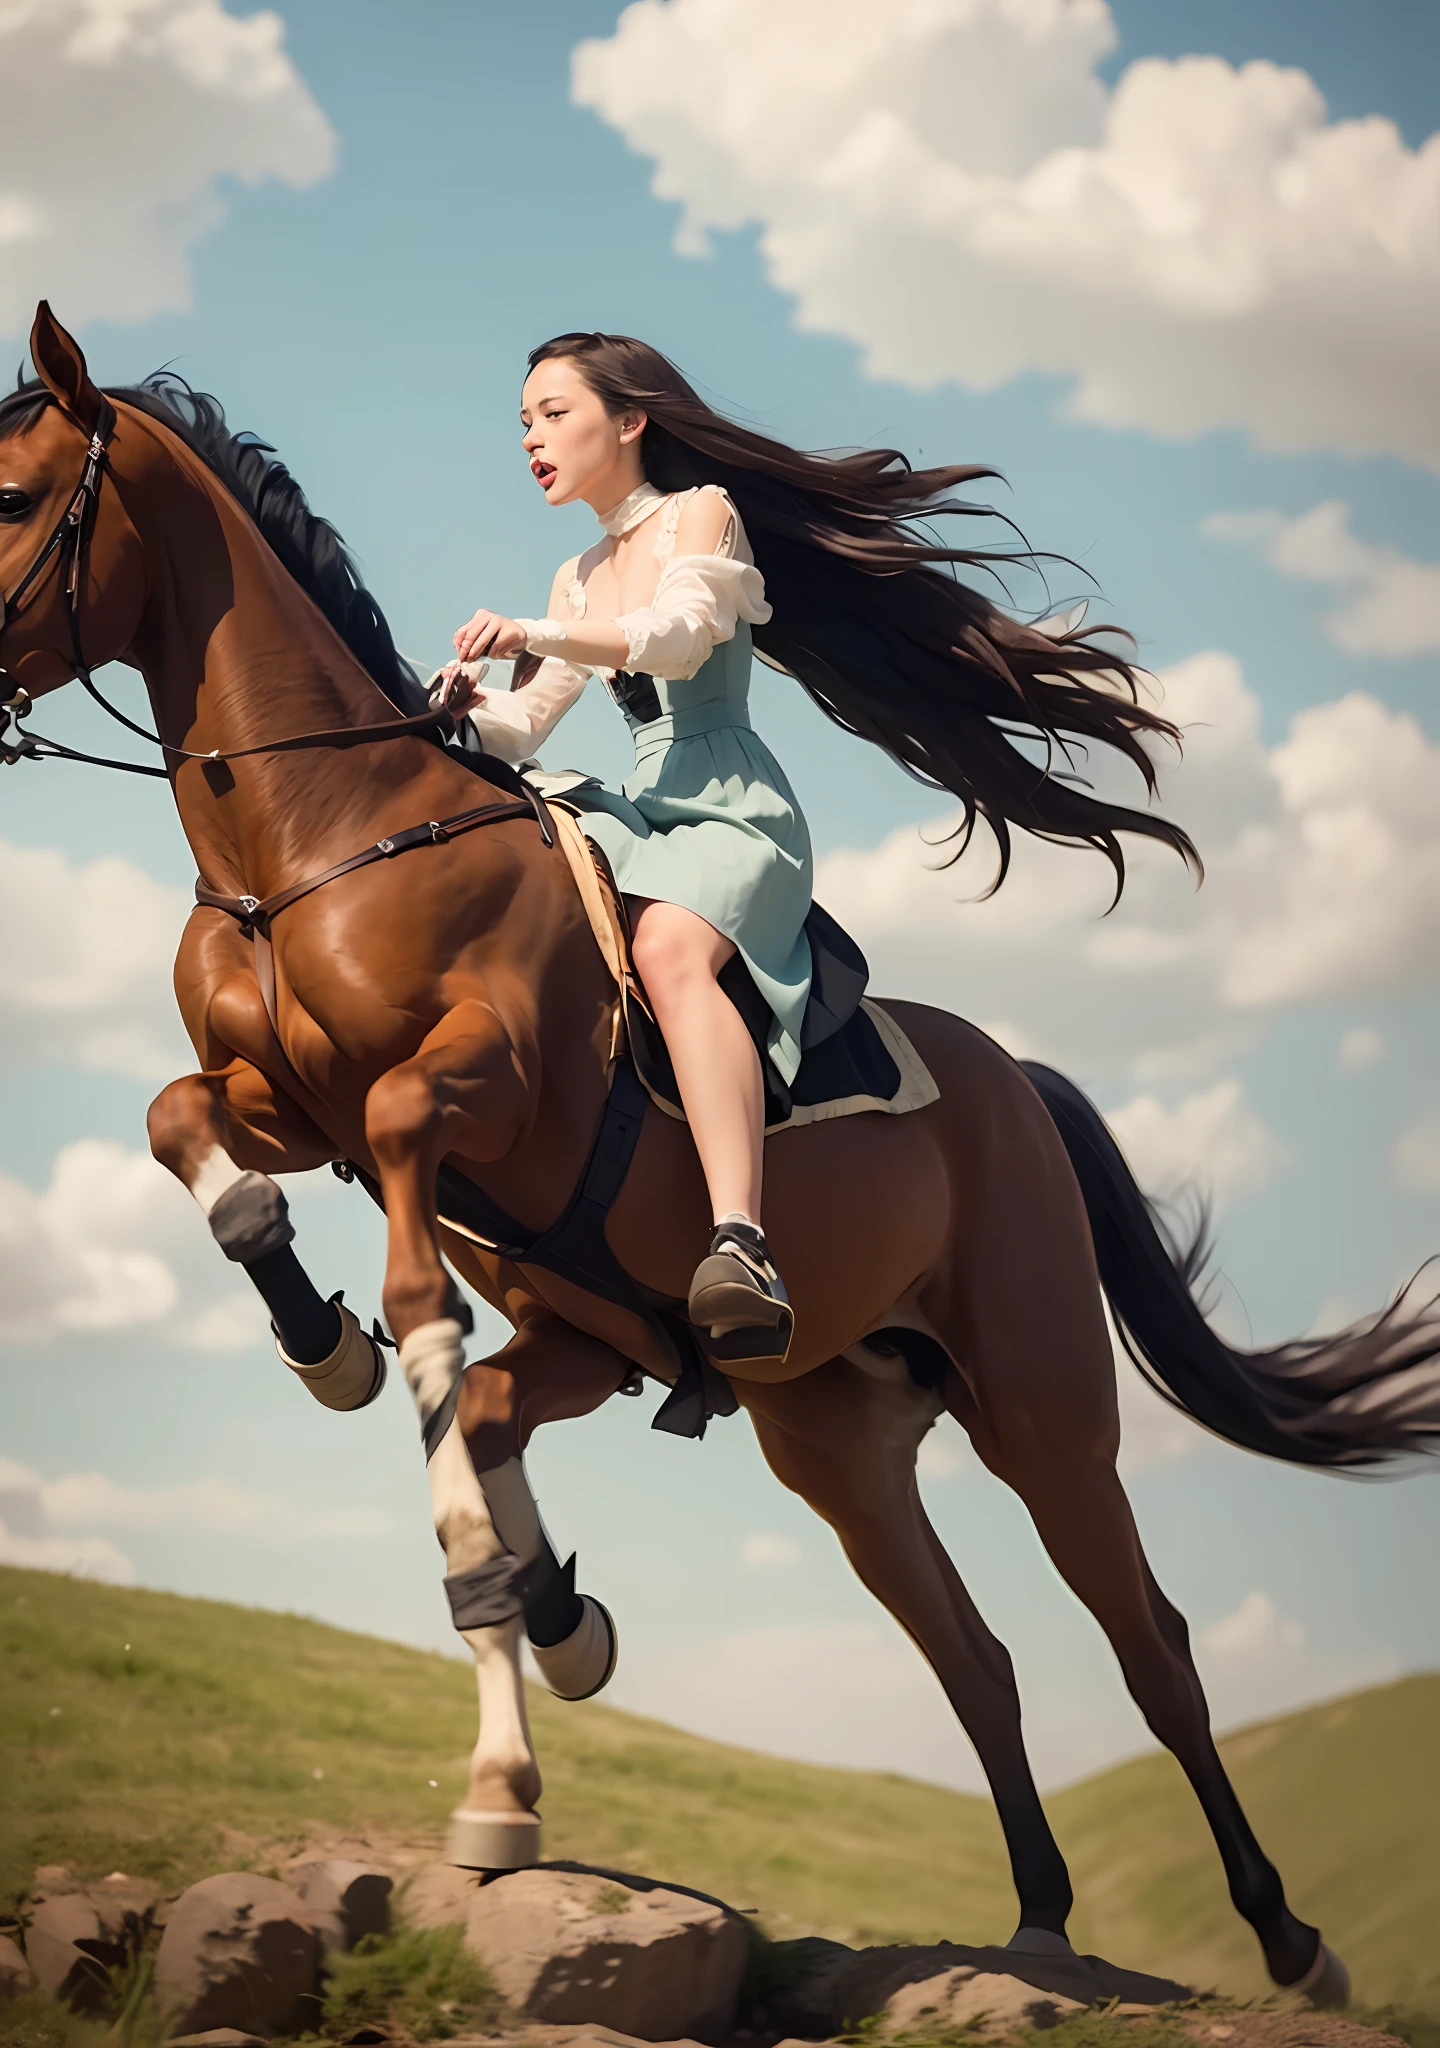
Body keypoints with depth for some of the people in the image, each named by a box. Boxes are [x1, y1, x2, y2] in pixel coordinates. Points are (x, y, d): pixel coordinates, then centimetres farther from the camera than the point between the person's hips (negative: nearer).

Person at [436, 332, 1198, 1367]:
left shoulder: (704, 512, 6)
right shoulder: (579, 581, 26)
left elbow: (678, 636, -13)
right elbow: (521, 729, 19)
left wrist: (533, 634, -22)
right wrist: (468, 701, -4)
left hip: (733, 807, -8)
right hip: (639, 812, 8)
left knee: (669, 948, -38)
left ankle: (744, 1242, -56)